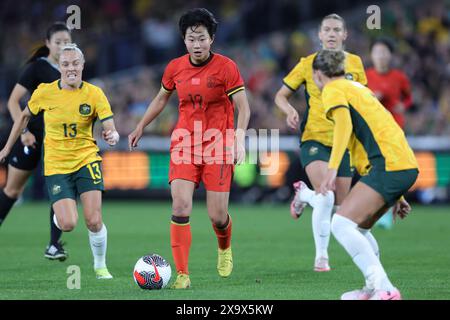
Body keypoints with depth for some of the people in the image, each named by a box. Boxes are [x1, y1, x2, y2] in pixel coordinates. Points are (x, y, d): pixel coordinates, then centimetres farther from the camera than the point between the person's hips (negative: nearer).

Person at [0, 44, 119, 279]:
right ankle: (59, 216, 26)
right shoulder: (45, 92, -6)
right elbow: (25, 116, 12)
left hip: (86, 160, 0)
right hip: (56, 165, 0)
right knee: (68, 224, -13)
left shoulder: (94, 94, -7)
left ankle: (100, 266, 14)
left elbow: (111, 129, -12)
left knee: (94, 221, -13)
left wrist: (112, 136, -36)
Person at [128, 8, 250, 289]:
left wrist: (239, 140, -22)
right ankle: (182, 275, -10)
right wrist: (141, 127, 24)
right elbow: (161, 99, 22)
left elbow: (243, 108, -9)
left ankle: (225, 249, 36)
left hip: (218, 147, -3)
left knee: (217, 216, -1)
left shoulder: (226, 67, -9)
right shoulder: (175, 68, 3)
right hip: (184, 144, 3)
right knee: (180, 207, -14)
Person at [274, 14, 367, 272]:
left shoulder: (355, 63, 4)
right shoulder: (308, 64, -2)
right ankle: (321, 256, -6)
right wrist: (290, 111, -16)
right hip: (314, 139, -3)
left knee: (339, 207, 5)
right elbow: (281, 95, 5)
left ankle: (304, 194, 38)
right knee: (326, 197, -23)